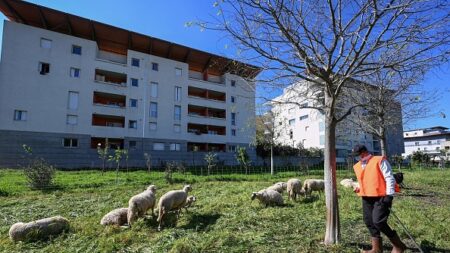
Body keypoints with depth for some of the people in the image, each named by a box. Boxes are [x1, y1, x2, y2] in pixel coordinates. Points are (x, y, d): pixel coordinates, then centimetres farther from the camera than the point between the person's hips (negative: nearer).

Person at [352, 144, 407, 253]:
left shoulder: (379, 161, -6)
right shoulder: (357, 166, 13)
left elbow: (389, 178, -10)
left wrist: (389, 195, -16)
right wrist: (359, 188, 5)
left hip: (381, 197, -7)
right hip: (367, 198, 7)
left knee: (378, 222, -14)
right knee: (369, 222, 9)